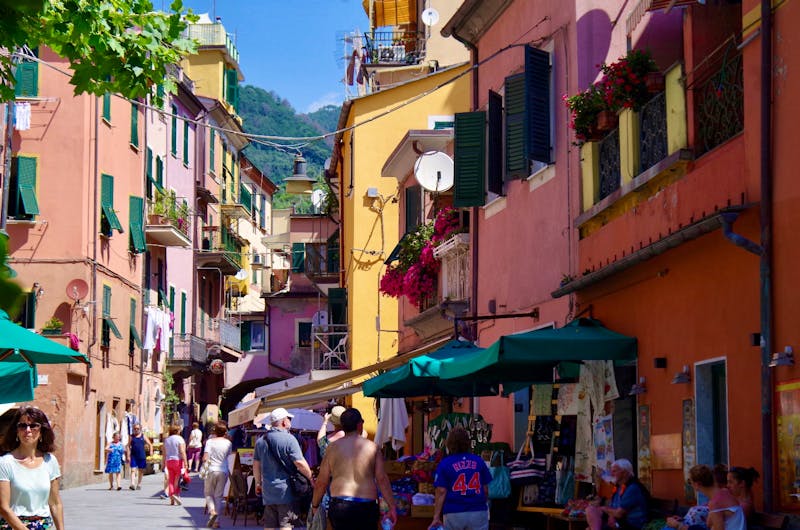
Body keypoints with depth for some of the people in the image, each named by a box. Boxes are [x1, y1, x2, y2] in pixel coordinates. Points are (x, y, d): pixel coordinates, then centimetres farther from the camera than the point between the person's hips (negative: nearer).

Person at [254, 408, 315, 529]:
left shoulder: (261, 441, 10)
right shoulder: (289, 439, -11)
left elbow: (256, 464, 16)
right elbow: (300, 463, -16)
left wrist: (258, 483, 27)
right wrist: (311, 478, -5)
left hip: (268, 491, 6)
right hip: (285, 490, -6)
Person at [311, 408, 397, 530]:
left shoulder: (333, 448, 6)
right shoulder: (372, 447, 2)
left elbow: (321, 482, 6)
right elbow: (382, 479, -2)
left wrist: (314, 505, 20)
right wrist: (392, 507, 3)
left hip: (339, 506, 1)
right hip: (366, 506, -1)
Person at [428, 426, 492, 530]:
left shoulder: (444, 464, 0)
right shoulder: (479, 461, 6)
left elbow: (441, 492, -5)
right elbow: (486, 489, 9)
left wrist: (436, 517, -5)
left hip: (454, 514, -1)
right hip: (478, 513, 1)